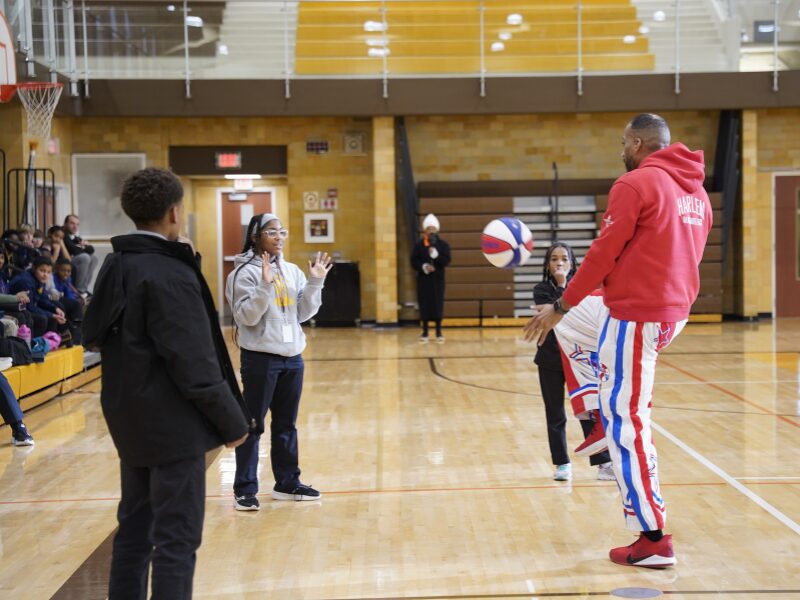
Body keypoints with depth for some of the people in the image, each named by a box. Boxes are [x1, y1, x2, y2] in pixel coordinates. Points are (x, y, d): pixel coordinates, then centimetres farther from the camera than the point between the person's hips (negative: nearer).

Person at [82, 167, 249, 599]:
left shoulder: (115, 266, 6)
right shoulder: (170, 274, -20)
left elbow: (96, 335, 16)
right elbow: (193, 364, -21)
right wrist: (232, 421, -12)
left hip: (130, 419, 9)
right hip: (172, 424, -9)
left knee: (135, 528, 17)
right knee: (176, 539, -2)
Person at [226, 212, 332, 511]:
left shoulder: (292, 271, 9)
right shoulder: (245, 272, -10)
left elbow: (303, 313, 7)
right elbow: (247, 316, -16)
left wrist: (316, 283, -4)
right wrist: (265, 285, -26)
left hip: (292, 357, 6)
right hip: (260, 358, -6)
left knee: (286, 424, 14)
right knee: (252, 425, 0)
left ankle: (288, 483, 24)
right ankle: (245, 489, 6)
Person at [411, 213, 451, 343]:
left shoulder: (443, 244, 1)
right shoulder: (419, 245, 0)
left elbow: (447, 261, -7)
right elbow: (414, 261, 0)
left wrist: (436, 255, -22)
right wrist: (423, 266, -17)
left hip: (438, 279, 0)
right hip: (423, 279, 0)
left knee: (438, 304, 1)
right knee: (424, 304, 2)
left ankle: (439, 332, 11)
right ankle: (425, 332, 11)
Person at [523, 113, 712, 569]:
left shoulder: (636, 184, -13)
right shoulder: (697, 191, 12)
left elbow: (603, 255, -15)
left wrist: (561, 307, -6)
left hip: (635, 317, -9)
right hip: (674, 314, 9)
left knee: (627, 424, -2)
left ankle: (655, 539, 1)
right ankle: (601, 422, 25)